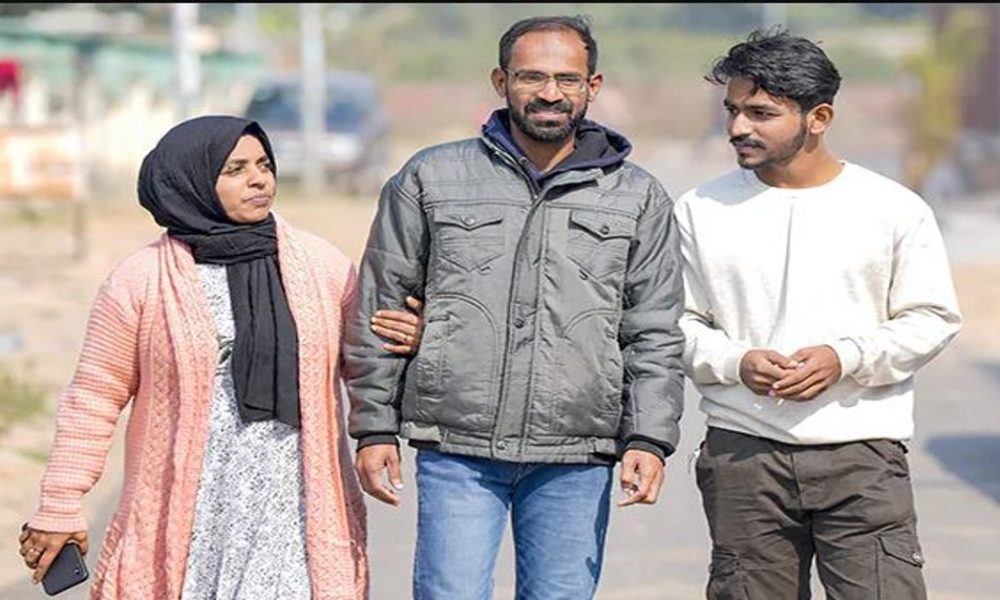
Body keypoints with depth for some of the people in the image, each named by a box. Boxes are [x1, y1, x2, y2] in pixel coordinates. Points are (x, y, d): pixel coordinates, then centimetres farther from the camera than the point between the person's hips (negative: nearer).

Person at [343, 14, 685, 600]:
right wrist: (375, 428, 3)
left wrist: (649, 439, -4)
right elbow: (378, 309, 7)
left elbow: (656, 336, 7)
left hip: (576, 461, 1)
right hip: (457, 450, -1)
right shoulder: (430, 179, 4)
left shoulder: (638, 198, 7)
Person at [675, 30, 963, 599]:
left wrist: (846, 358, -12)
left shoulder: (895, 208, 2)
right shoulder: (702, 211, 6)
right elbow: (676, 322, 8)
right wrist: (736, 362, -11)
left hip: (863, 455, -1)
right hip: (742, 453, 2)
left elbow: (932, 318, 4)